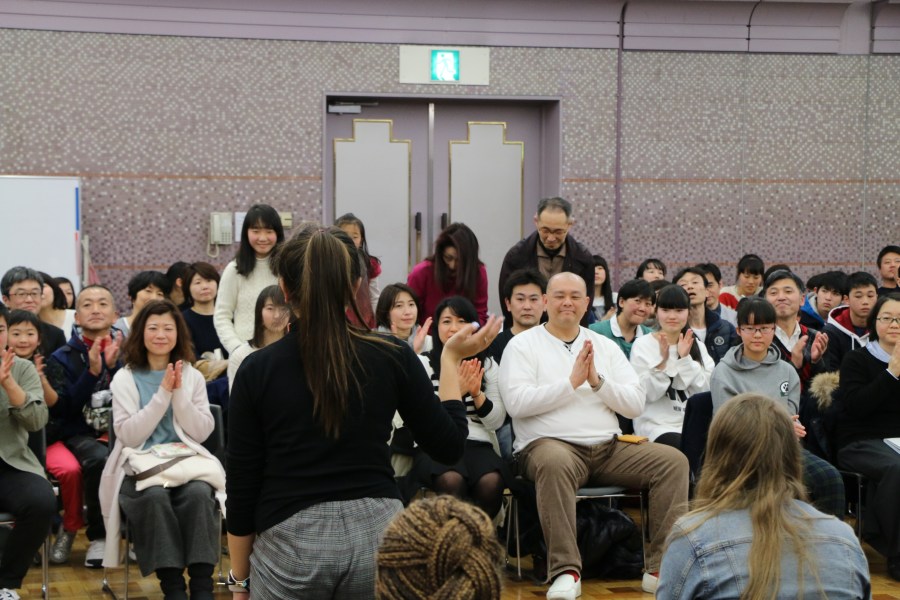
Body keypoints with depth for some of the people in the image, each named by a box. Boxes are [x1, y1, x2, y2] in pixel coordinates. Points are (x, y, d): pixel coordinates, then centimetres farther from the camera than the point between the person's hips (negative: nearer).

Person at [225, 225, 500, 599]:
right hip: (377, 534, 2)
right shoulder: (391, 356, -3)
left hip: (290, 545, -1)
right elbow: (448, 446, 4)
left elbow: (242, 485, -2)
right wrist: (451, 359, 14)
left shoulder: (258, 369, -5)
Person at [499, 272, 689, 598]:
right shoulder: (523, 345, 6)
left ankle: (660, 569, -16)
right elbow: (516, 403, -10)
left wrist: (597, 381, -7)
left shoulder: (607, 346, 18)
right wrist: (572, 382, -11)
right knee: (555, 463, -39)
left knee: (673, 460, -16)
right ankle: (565, 571, -34)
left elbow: (636, 405, 8)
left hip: (609, 447, 5)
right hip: (550, 445, -5)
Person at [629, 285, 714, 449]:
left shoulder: (698, 346, 12)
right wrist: (662, 360, -19)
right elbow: (647, 394, -8)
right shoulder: (642, 345, 1)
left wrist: (685, 359, -11)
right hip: (656, 426, -4)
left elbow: (704, 391, -1)